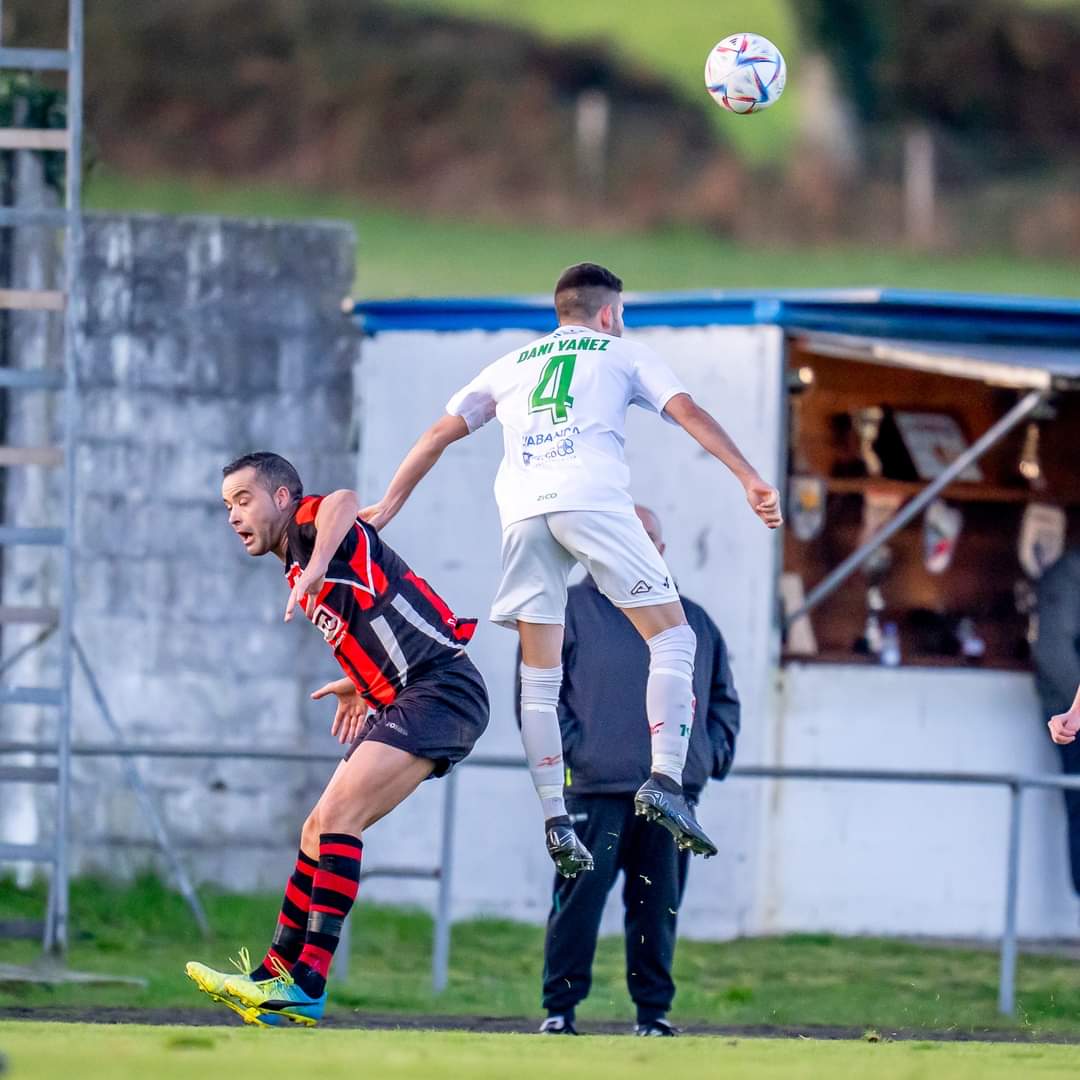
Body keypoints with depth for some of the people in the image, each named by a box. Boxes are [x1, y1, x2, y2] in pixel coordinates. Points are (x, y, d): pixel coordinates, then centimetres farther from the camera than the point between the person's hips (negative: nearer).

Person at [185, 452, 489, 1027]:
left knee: (337, 815, -20)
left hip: (442, 689, -11)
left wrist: (314, 569, -43)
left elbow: (344, 503, -32)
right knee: (319, 830, 12)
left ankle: (306, 987, -25)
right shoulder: (300, 568, 22)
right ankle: (275, 975, 18)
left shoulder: (311, 521, -5)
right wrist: (360, 685, 34)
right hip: (401, 700, 11)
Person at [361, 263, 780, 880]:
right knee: (672, 637, 2)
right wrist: (751, 480, 0)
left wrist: (390, 504, 30)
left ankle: (556, 822, 1)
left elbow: (442, 433, 27)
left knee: (540, 675, 8)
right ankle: (666, 782, -15)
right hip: (592, 499, -4)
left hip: (522, 511, 4)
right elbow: (689, 413, 8)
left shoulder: (511, 366, 31)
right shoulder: (622, 354, 21)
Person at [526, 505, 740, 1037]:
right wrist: (569, 746, -10)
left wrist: (713, 750, 10)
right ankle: (560, 1008, -4)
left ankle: (654, 1010, 11)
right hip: (595, 788, -4)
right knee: (579, 898, -8)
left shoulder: (694, 623, 19)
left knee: (659, 904, 5)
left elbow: (723, 697, 26)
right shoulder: (571, 609, 5)